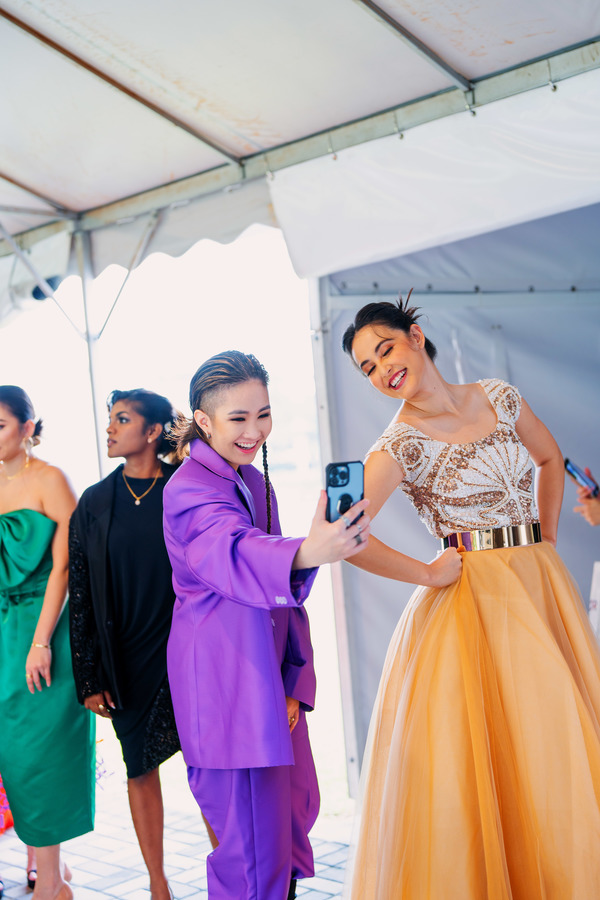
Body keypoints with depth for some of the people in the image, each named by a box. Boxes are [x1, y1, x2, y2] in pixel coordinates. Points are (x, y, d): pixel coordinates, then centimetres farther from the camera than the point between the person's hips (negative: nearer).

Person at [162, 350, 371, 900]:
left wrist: (295, 680, 7)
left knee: (296, 807, 19)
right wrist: (307, 554, -59)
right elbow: (234, 554, -37)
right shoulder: (189, 489, -17)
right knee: (254, 840, -5)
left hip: (269, 668, 9)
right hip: (224, 677, -9)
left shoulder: (254, 480, 11)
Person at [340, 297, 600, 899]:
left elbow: (549, 459, 23)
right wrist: (429, 574, -14)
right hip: (472, 597, -5)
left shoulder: (498, 396, 6)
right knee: (490, 754, -6)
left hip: (544, 585, 5)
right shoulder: (399, 447, -10)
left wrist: (546, 540, 12)